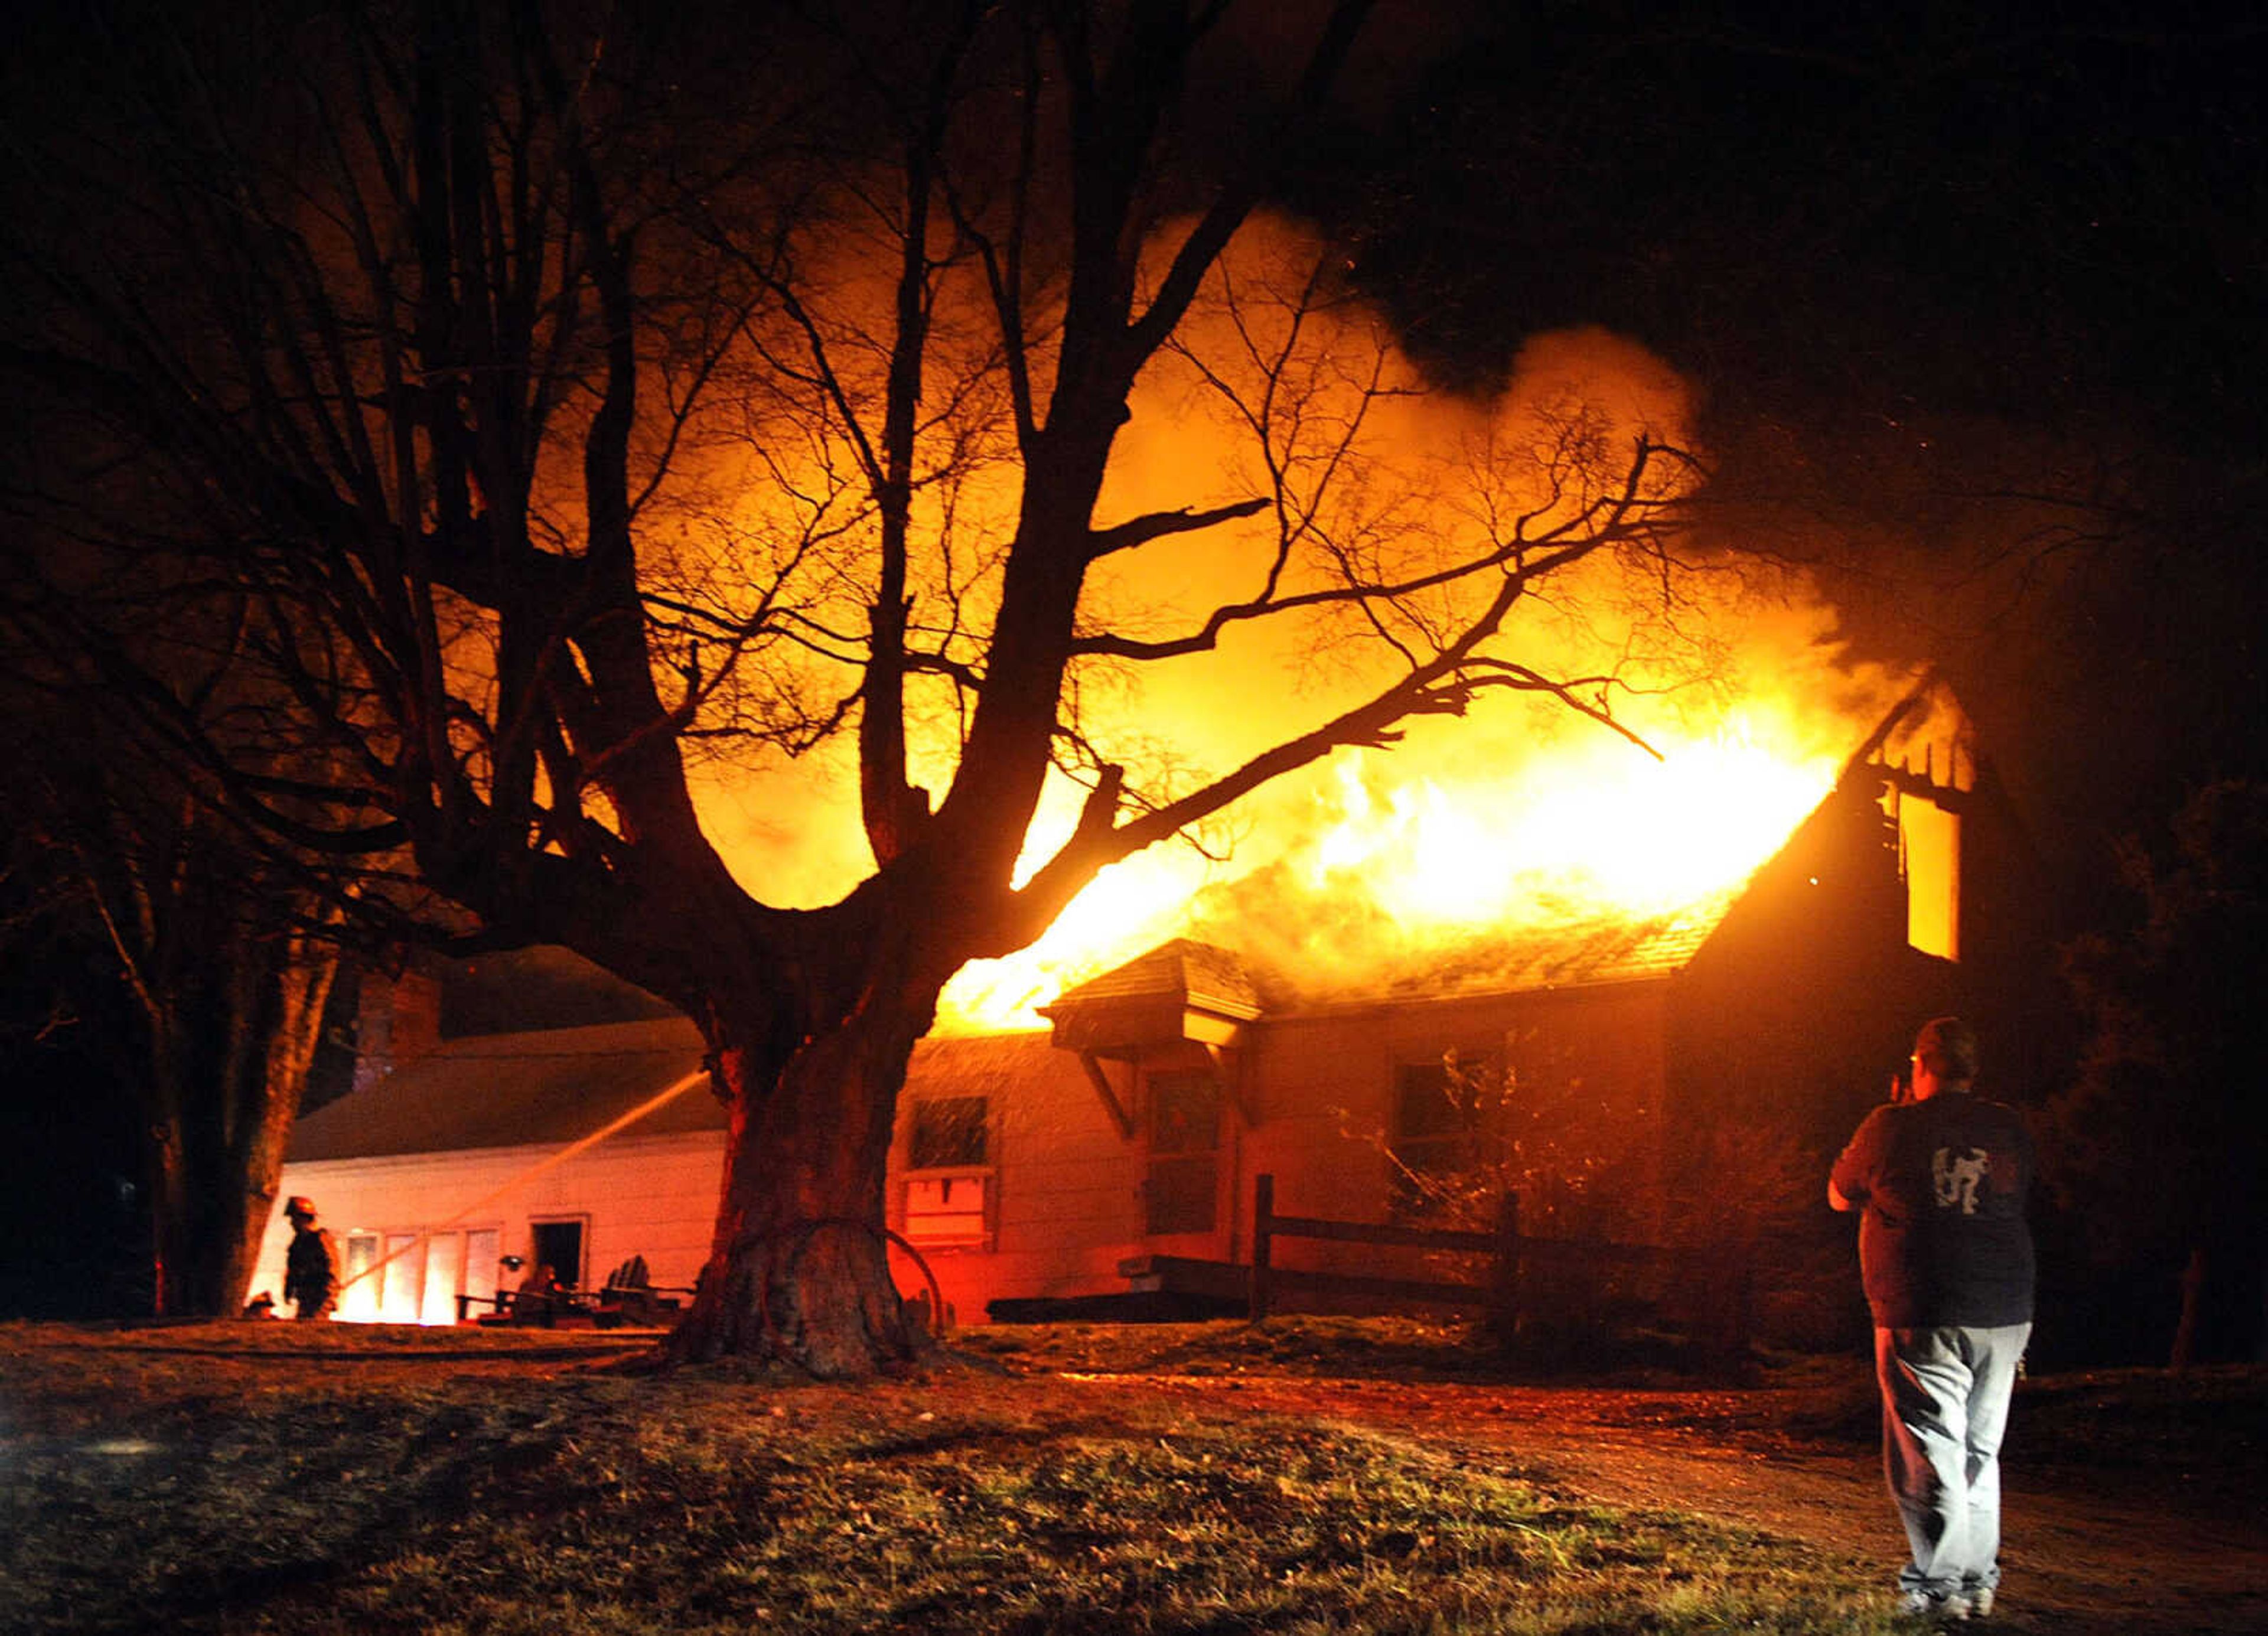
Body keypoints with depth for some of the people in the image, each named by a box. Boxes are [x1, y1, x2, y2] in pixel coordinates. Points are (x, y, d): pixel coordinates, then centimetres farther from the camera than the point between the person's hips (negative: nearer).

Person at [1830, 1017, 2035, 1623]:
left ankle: (1939, 1586, -1)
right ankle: (1979, 1583, 19)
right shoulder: (2010, 1129, 5)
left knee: (1930, 1454, 0)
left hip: (1924, 1320, -5)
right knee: (1980, 1453, 15)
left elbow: (1840, 1196, 8)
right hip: (2005, 1317, 5)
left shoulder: (1894, 1127, -6)